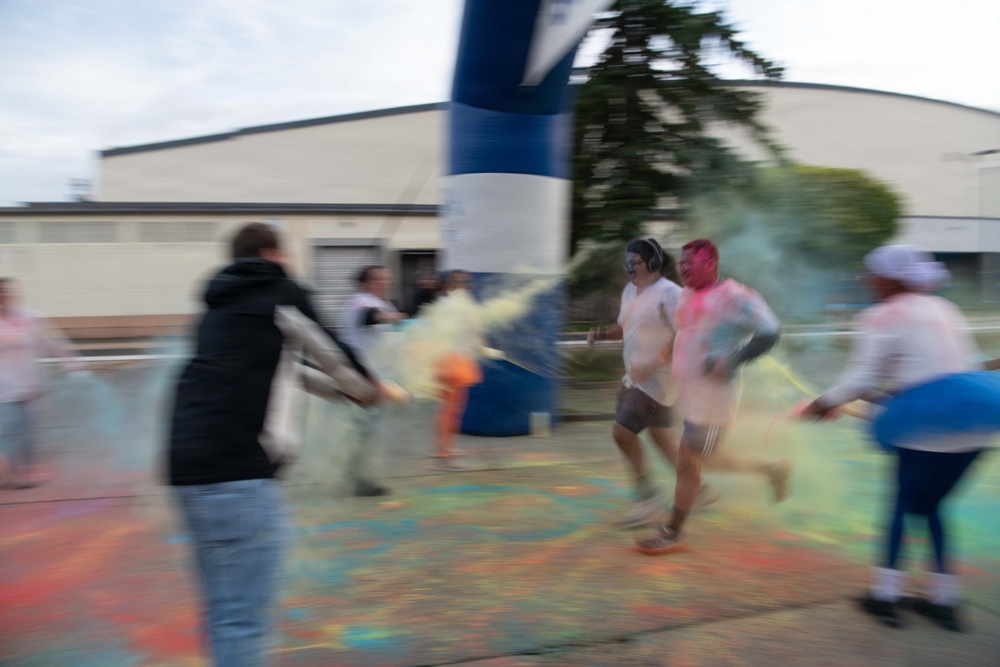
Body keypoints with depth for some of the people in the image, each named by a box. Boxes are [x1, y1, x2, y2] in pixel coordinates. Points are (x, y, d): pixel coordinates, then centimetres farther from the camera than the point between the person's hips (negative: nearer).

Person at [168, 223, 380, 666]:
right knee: (242, 617, -4)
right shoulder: (281, 294, 2)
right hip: (236, 471, -8)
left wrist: (344, 389, 40)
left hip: (191, 466, 8)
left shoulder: (222, 305, 23)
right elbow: (329, 352, 10)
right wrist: (367, 388, 30)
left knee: (226, 611, 18)